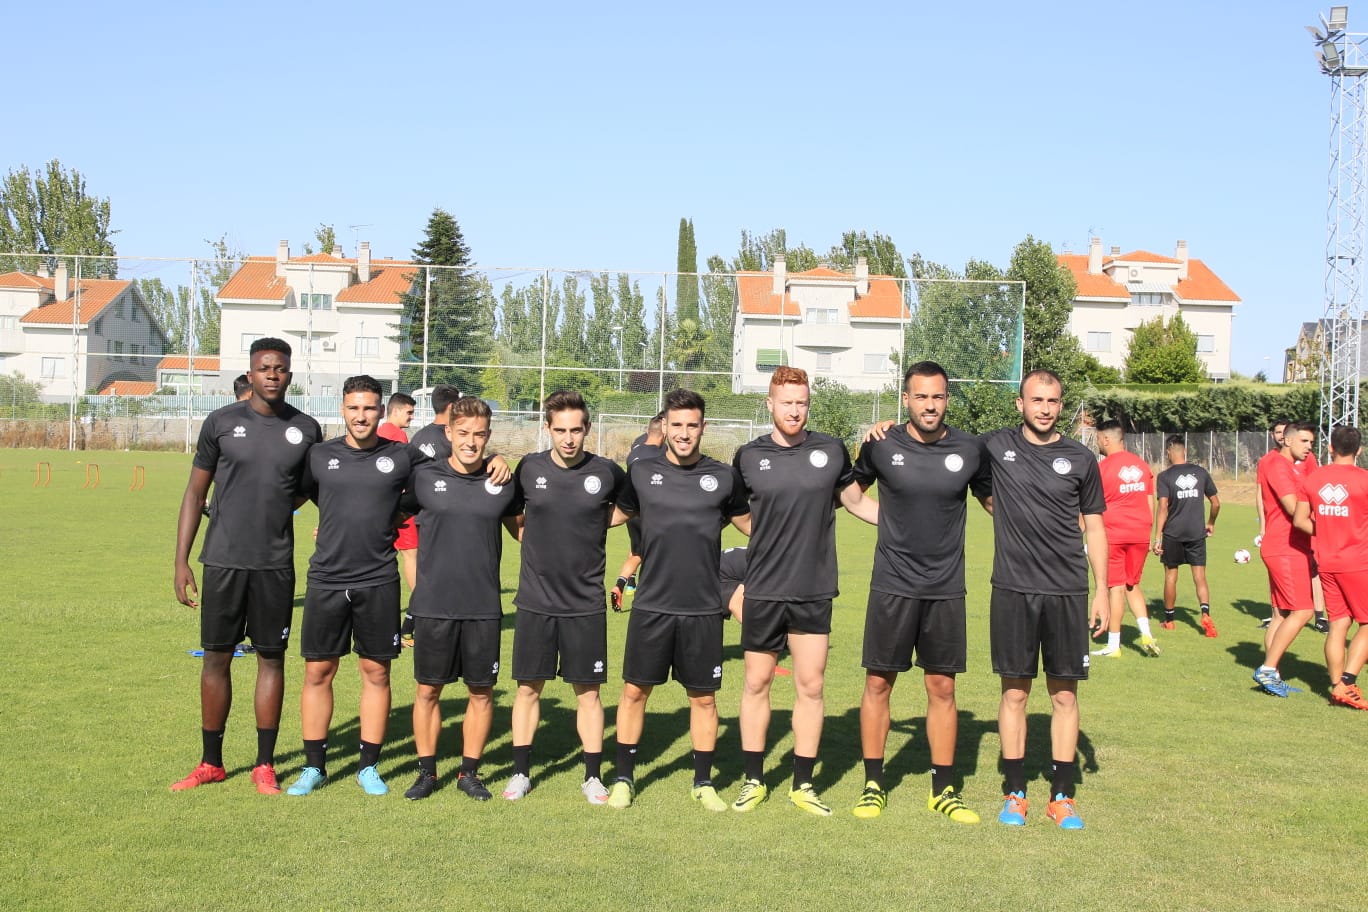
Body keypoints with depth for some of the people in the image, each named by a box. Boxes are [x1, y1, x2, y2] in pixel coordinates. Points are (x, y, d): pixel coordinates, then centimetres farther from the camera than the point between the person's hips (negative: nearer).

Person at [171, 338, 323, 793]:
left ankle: (265, 765, 17)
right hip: (223, 561, 0)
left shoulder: (306, 429, 3)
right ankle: (211, 763, 20)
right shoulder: (221, 422, 1)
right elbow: (195, 493, 5)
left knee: (271, 658, 5)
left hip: (276, 565, 0)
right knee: (216, 658, 7)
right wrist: (181, 560, 1)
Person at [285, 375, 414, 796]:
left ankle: (368, 767, 18)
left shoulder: (401, 457, 1)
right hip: (326, 580, 1)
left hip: (378, 583, -1)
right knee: (317, 672, 5)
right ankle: (313, 767, 19)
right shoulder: (320, 455, 3)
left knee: (376, 672, 6)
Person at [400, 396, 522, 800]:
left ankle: (469, 772, 23)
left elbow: (520, 528, 19)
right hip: (432, 605, -1)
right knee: (428, 690, 8)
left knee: (481, 692, 8)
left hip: (484, 607, 1)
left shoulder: (503, 482, 2)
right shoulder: (424, 477, -2)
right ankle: (426, 771, 24)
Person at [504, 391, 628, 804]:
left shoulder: (606, 472, -4)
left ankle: (593, 776, 17)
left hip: (586, 603, -1)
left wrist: (596, 523, 2)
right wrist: (536, 543, 2)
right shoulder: (529, 468, -2)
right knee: (528, 688, 9)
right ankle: (521, 772, 22)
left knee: (588, 691, 6)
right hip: (535, 602, 1)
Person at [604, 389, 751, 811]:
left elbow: (750, 523, 14)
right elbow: (616, 514, 17)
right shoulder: (642, 472, 2)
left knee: (703, 696, 9)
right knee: (634, 690, 6)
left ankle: (703, 783, 24)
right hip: (651, 605, 0)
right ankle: (624, 779, 22)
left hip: (703, 609, 0)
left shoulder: (723, 476, 1)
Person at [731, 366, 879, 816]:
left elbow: (857, 501, 14)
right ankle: (754, 781, 21)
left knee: (811, 686, 4)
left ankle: (803, 785, 17)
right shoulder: (748, 457, 0)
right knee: (756, 683, 7)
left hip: (814, 591, 0)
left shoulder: (831, 451, 1)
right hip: (763, 591, 0)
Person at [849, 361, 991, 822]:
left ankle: (943, 789, 19)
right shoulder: (881, 445, -4)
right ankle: (873, 784, 17)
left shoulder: (969, 449, -2)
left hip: (946, 589, 1)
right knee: (878, 683, 4)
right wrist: (888, 520, 3)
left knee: (942, 688, 6)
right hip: (892, 586, -1)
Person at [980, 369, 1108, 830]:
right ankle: (1015, 793, 17)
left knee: (1064, 693, 5)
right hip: (1012, 589, 0)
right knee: (1014, 691, 5)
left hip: (1067, 592, 1)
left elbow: (1094, 528, 9)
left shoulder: (1080, 459, 4)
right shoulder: (995, 446, 1)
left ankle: (1063, 796, 16)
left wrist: (1103, 590, 4)